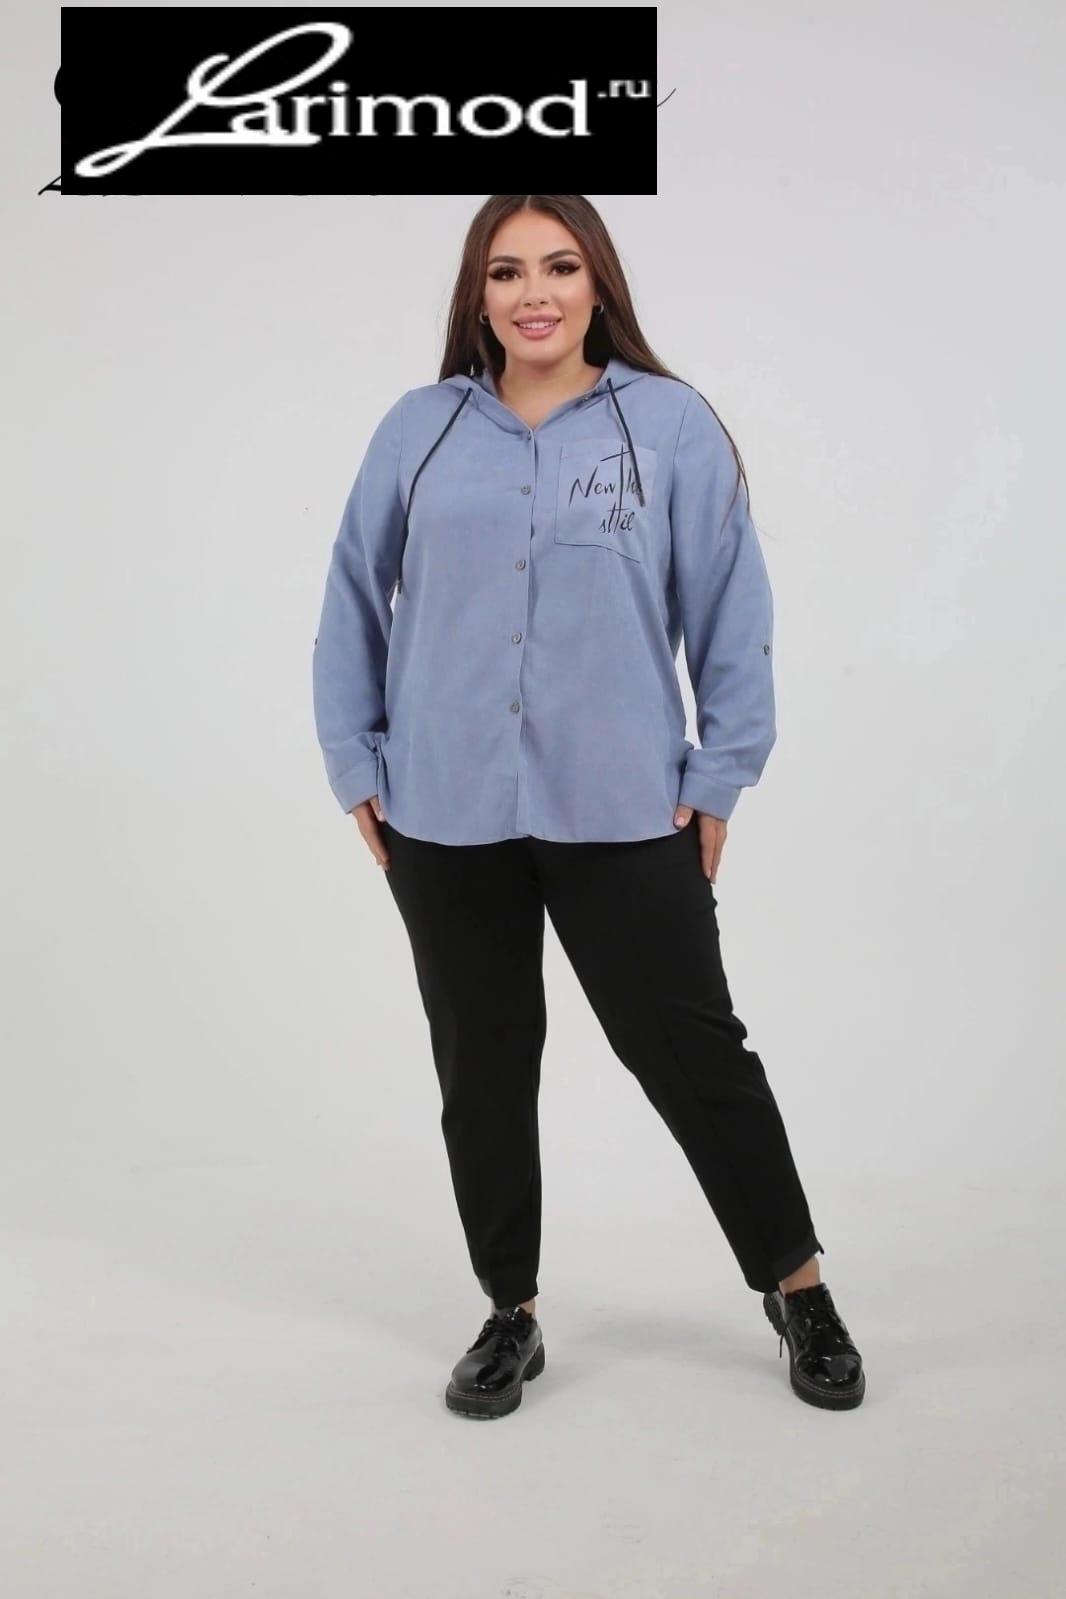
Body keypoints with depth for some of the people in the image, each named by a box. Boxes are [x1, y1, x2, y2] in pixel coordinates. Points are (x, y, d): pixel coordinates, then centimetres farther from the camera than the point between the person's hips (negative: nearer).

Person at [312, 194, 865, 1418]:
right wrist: (358, 771, 8)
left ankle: (798, 1287, 24)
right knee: (482, 1073, 11)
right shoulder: (420, 431, 6)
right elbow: (353, 608, 10)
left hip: (624, 814, -2)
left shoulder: (672, 424, 0)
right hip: (447, 821, 3)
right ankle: (509, 1313, 29)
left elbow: (732, 615, 1)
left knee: (693, 1053, 4)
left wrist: (717, 784, 0)